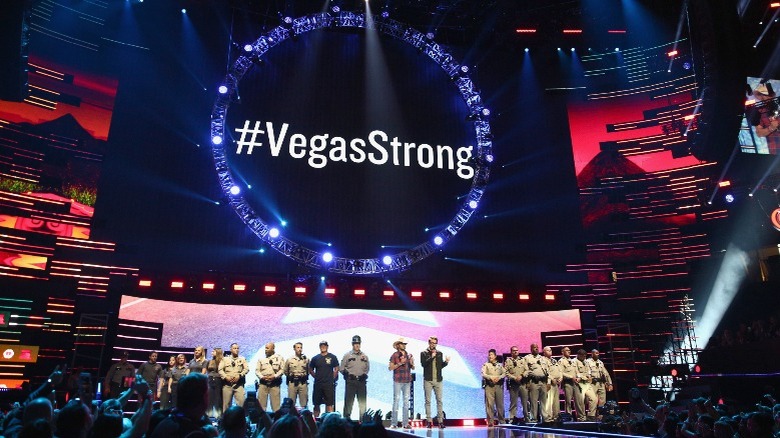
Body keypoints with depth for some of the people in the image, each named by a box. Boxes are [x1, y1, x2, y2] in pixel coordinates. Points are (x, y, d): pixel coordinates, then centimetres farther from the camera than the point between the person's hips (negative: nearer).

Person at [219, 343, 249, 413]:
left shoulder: (242, 359, 14)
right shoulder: (225, 359, 13)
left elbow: (246, 369, 3)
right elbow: (220, 370, 3)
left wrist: (239, 376, -12)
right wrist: (226, 377, -12)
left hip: (238, 384, 0)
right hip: (227, 384, 0)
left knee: (242, 401, -12)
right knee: (226, 403, 3)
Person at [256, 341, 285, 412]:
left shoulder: (279, 358, 3)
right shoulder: (261, 358, 8)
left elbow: (282, 369, -1)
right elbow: (257, 370, 5)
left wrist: (274, 376, -14)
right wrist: (262, 377, -13)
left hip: (275, 383, -2)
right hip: (263, 383, 2)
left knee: (276, 403, 1)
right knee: (260, 402, 2)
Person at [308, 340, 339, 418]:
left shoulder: (332, 357, 1)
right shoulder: (315, 358, 7)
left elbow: (336, 369, 6)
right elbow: (310, 370, 15)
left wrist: (332, 378, 1)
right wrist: (316, 377, 6)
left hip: (329, 384, -2)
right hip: (317, 384, 2)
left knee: (329, 404, -3)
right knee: (316, 404, 8)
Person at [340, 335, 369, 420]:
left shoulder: (364, 356, 11)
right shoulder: (347, 355, 2)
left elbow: (367, 368, 18)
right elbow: (342, 368, 3)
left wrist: (365, 374, 1)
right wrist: (347, 374, -10)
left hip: (361, 381, 3)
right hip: (351, 381, -3)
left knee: (362, 401, 7)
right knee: (349, 401, -1)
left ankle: (363, 419, 15)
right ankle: (346, 418, 5)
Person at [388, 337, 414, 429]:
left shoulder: (409, 355, 10)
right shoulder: (394, 355, -3)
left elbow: (413, 368, 16)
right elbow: (390, 368, -7)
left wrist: (412, 364, -5)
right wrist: (400, 363, -15)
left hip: (407, 381, 5)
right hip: (398, 381, -5)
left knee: (406, 401, 6)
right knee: (396, 400, -5)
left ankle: (406, 423, 11)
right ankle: (394, 423, 1)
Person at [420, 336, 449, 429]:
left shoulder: (440, 353, 12)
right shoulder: (424, 353, 2)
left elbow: (441, 366, 12)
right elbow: (423, 364, -13)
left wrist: (446, 362, -7)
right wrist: (432, 357, -19)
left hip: (438, 380, 3)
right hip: (428, 380, -2)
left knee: (439, 400, 0)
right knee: (428, 401, 1)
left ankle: (440, 421, 3)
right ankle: (429, 421, 5)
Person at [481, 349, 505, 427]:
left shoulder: (500, 365, 17)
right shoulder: (485, 365, 9)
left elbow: (504, 373, 5)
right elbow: (483, 374, -3)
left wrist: (499, 377, -12)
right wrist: (491, 377, -16)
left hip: (499, 385, 2)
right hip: (489, 386, -2)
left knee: (500, 404, 3)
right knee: (489, 404, -8)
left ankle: (501, 420, 12)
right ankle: (490, 421, -6)